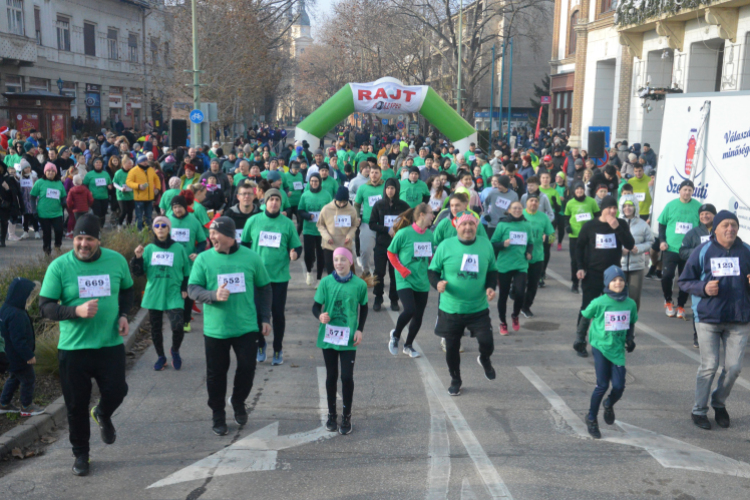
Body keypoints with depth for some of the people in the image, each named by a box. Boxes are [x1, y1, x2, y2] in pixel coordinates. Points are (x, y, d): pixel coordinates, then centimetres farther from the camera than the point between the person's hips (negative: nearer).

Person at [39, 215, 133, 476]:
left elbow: (127, 290, 17)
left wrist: (123, 314, -1)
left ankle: (103, 415, 35)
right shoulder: (59, 266, -8)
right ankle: (80, 454, 29)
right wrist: (76, 311, -25)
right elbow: (45, 307, -8)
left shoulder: (116, 260, 0)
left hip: (111, 344, 1)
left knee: (116, 391, -3)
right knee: (76, 405, 8)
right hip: (73, 347, -1)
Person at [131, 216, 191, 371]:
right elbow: (138, 273, 1)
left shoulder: (179, 249, 0)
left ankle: (175, 351, 13)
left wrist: (184, 289, -2)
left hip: (174, 296, -2)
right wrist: (138, 257, -14)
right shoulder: (148, 249, 4)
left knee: (178, 326, -17)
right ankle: (161, 357, 31)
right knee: (155, 328, 11)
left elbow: (188, 271, 8)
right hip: (153, 295, 3)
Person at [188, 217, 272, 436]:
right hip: (215, 328, 0)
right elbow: (192, 289, -4)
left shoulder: (251, 257, -1)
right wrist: (214, 296, -23)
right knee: (216, 374, 8)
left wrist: (265, 318, 6)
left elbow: (264, 288, 8)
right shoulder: (204, 259, -3)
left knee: (247, 368, 2)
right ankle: (218, 416, 26)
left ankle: (238, 402, 32)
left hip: (247, 326, 0)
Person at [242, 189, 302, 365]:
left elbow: (297, 246, 6)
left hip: (279, 276, -1)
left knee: (278, 313, 3)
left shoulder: (288, 224, 1)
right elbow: (244, 243, 13)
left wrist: (294, 253, -16)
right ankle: (260, 345, 29)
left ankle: (278, 350, 19)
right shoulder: (253, 221, 3)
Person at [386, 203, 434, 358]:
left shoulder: (430, 234, 1)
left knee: (418, 316, 8)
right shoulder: (404, 233, -13)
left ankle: (408, 345, 29)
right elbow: (391, 253, -2)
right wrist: (402, 270, -10)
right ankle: (395, 335, 10)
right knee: (410, 310, -20)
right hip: (405, 281, -5)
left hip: (422, 282, 5)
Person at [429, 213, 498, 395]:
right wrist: (437, 283, -21)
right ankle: (455, 380, 35)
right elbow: (432, 270, -1)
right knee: (452, 347, 10)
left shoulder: (486, 245, 1)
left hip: (479, 309, 1)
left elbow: (492, 271, 12)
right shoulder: (446, 245, -7)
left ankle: (484, 359, 30)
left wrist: (491, 287, -6)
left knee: (487, 343, -8)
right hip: (450, 309, -1)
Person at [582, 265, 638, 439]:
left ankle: (609, 405, 35)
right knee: (602, 385, -5)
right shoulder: (599, 303, -13)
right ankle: (591, 419, 17)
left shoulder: (630, 303, -1)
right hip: (601, 346, -3)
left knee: (619, 386, -2)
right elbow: (585, 316, 1)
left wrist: (630, 338, 2)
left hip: (618, 348, 3)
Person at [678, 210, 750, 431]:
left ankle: (719, 403, 29)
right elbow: (684, 281, 2)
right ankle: (699, 410, 18)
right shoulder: (703, 251, -2)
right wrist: (703, 288, -16)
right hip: (708, 319, -2)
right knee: (709, 366, 1)